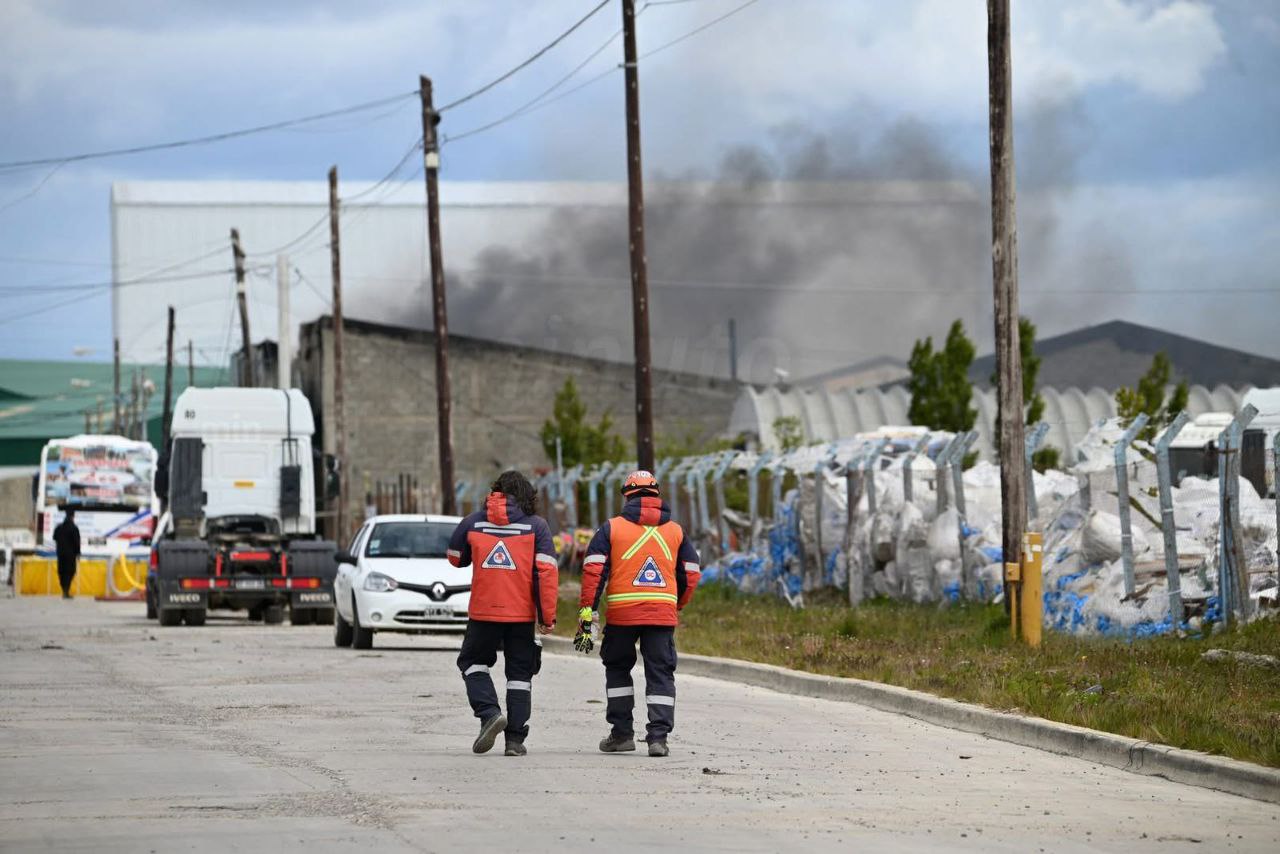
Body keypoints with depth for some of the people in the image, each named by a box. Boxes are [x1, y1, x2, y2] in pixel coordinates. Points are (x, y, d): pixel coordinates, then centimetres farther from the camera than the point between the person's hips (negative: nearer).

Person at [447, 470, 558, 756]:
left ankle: (489, 712, -6)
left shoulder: (473, 522, 2)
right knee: (519, 673, 11)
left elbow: (455, 558, 16)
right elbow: (547, 571, -9)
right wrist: (547, 615, -6)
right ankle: (515, 738, 7)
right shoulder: (536, 525, -3)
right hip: (522, 614, 0)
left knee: (473, 662, 17)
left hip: (483, 612, 0)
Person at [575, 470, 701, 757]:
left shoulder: (612, 527, 3)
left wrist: (586, 614, -6)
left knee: (617, 668, 17)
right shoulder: (675, 531, 11)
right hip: (663, 613, 1)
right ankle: (658, 736, -7)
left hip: (621, 613, -1)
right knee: (661, 674, 5)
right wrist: (677, 605, 30)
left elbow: (593, 570, -5)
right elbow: (691, 574, 14)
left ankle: (621, 733, 15)